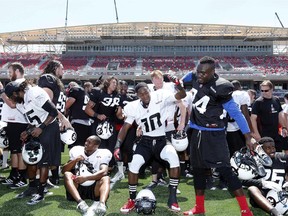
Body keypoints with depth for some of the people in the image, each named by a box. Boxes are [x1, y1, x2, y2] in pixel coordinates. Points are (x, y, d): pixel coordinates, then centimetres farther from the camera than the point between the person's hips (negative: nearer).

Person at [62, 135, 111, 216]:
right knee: (67, 174, -23)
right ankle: (80, 202, -47)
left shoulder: (102, 154, -2)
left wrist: (86, 178, -31)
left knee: (106, 178, -27)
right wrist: (75, 160, -14)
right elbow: (63, 170, 3)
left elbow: (104, 172, -20)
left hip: (94, 189, -2)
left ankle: (102, 204, -57)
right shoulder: (77, 151, 6)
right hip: (77, 187, 2)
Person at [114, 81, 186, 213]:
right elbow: (125, 127, -1)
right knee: (134, 164, -21)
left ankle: (172, 198, -15)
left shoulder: (160, 97, -10)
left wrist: (179, 85, -34)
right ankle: (132, 200, 2)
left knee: (174, 158, -30)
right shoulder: (133, 107, -5)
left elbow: (182, 95, -12)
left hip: (161, 140, -1)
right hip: (145, 141, 2)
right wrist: (118, 146, -12)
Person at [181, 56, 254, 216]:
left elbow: (236, 113, -16)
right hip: (197, 132, 7)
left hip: (214, 134, -7)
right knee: (198, 170, 14)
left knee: (225, 171, -12)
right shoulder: (195, 77, -4)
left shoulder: (220, 88, -21)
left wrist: (247, 136, -14)